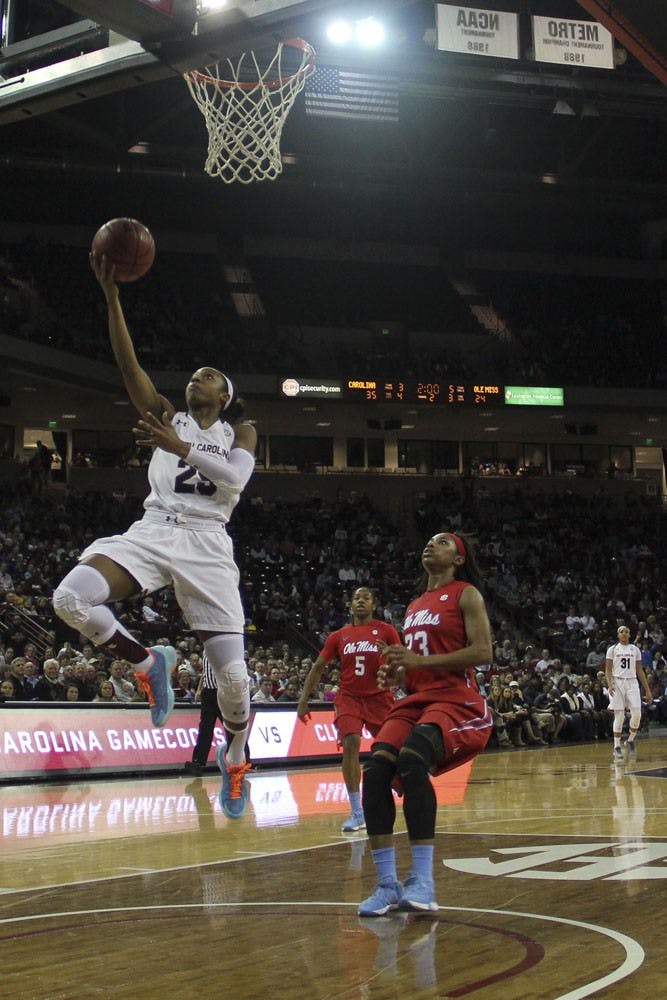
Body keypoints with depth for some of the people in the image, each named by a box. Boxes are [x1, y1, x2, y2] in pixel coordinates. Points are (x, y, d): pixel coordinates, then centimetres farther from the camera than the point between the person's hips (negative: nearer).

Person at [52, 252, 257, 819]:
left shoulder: (241, 432, 15)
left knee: (232, 675, -7)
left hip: (207, 542, -1)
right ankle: (147, 662, 0)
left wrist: (180, 447, -18)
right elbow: (129, 365, 4)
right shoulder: (167, 417, 18)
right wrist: (112, 296, -6)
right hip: (153, 531, 2)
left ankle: (235, 757, 25)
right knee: (70, 600, -27)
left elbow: (235, 476, -7)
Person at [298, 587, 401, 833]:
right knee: (350, 743, -19)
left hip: (379, 697, -1)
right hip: (349, 697, 1)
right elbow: (318, 667, 13)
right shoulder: (339, 636, 9)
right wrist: (303, 700, 6)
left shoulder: (386, 631, 3)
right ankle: (357, 812, -16)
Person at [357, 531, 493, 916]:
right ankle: (388, 884, -12)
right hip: (415, 700, 7)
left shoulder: (466, 595, 1)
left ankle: (423, 881, -30)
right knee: (375, 771, -18)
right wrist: (396, 672, 8)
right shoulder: (415, 606, 24)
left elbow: (483, 652, -12)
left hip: (454, 700, -7)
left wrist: (420, 661, -17)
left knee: (411, 762, -34)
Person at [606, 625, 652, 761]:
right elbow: (608, 669, 2)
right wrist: (609, 684, -16)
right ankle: (617, 747, 3)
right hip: (617, 682, -2)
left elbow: (640, 670, 13)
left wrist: (647, 690, 9)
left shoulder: (635, 649, 11)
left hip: (632, 682, 2)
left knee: (637, 714, -12)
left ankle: (631, 741, 10)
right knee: (619, 716, -5)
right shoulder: (612, 649, 5)